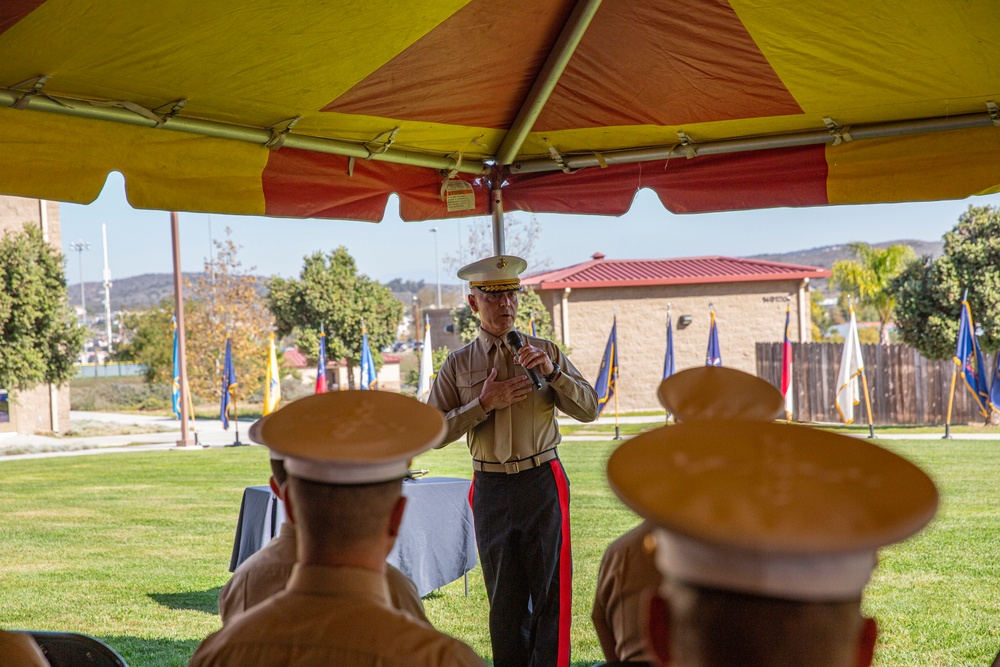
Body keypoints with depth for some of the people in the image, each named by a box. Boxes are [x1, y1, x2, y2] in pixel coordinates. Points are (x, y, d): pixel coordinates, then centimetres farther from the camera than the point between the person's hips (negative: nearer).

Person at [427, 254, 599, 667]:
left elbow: (588, 410, 0)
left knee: (551, 591, 0)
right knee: (504, 599, 11)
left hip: (543, 482, -1)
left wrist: (551, 372, -15)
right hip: (491, 490, 1)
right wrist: (484, 404, -12)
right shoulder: (457, 365, 4)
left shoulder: (545, 351, 5)